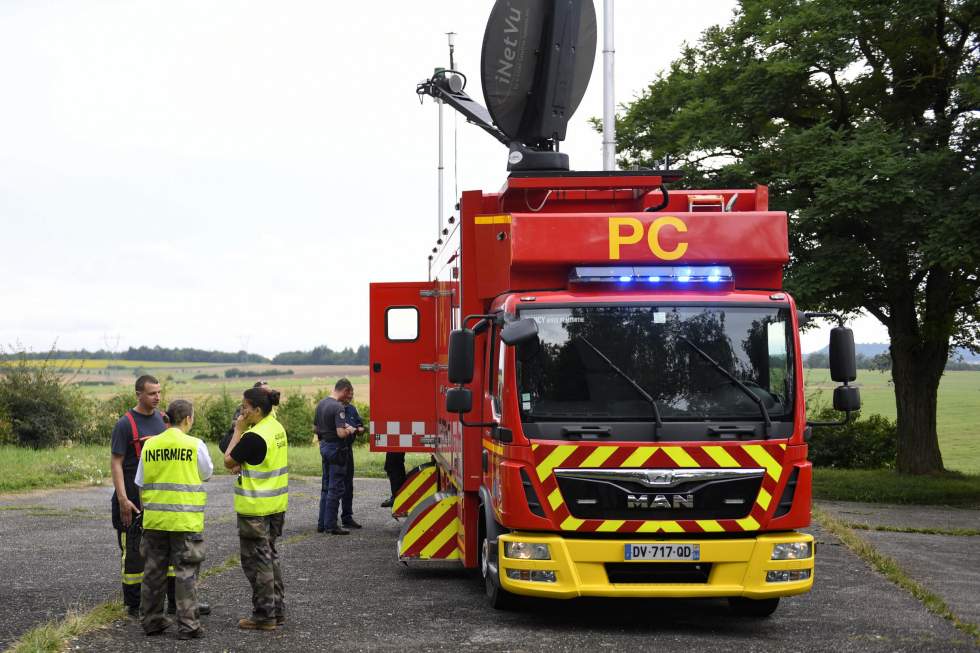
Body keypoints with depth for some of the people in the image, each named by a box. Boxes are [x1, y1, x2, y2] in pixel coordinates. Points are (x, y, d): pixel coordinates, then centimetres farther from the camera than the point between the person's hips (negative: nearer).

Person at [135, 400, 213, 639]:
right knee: (186, 572, 1)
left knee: (154, 571, 13)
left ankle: (152, 621, 20)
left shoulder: (150, 446, 2)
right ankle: (188, 624, 0)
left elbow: (141, 485, 8)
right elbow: (207, 473, 7)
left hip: (154, 520, 4)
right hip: (186, 520, -4)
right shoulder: (195, 445, -9)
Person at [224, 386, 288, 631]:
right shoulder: (277, 428, 6)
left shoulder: (254, 437, -23)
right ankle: (277, 609, 24)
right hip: (276, 505, 9)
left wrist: (238, 431, -9)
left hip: (255, 508, -9)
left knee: (257, 560, 1)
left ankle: (264, 615, 6)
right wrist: (243, 465, 1)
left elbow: (228, 461, -12)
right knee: (270, 555, 18)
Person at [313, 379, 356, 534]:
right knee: (335, 488, -2)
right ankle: (331, 525, 0)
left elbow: (315, 428, 17)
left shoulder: (322, 403, 8)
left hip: (324, 445, 9)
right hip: (336, 448, -9)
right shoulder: (339, 407, -20)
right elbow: (341, 433, -28)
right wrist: (349, 430, -8)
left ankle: (322, 523, 20)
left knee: (326, 486, 16)